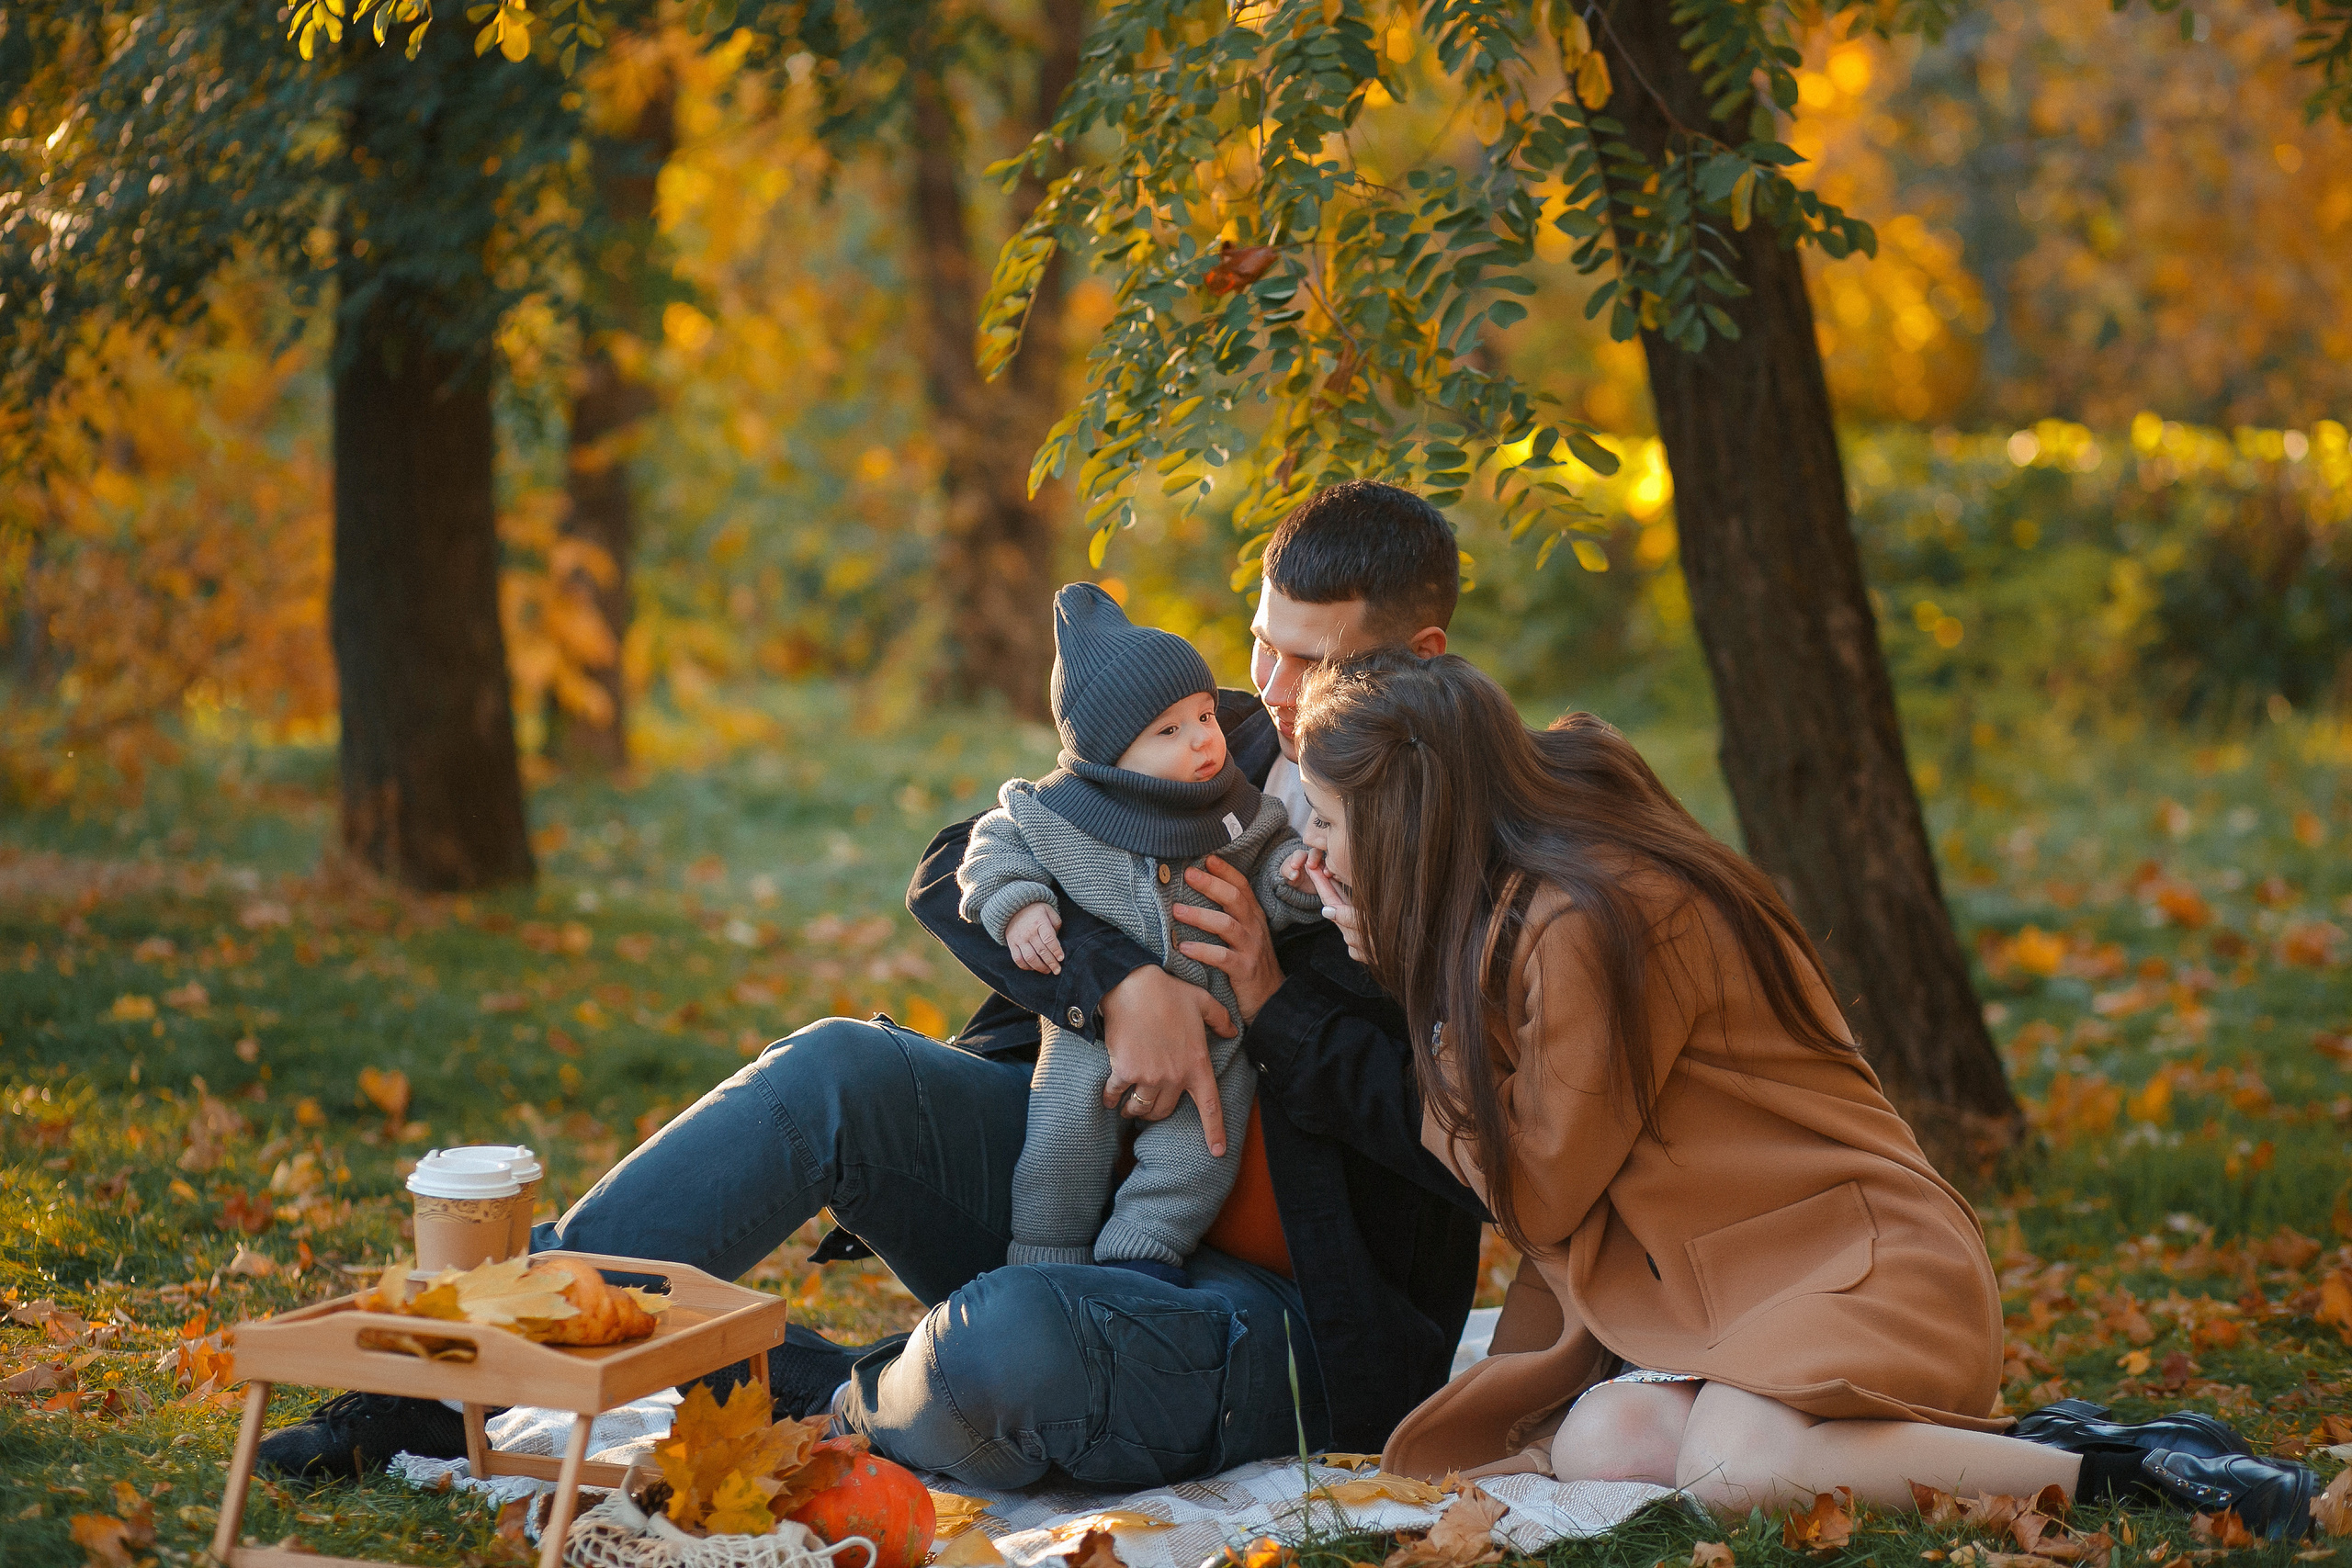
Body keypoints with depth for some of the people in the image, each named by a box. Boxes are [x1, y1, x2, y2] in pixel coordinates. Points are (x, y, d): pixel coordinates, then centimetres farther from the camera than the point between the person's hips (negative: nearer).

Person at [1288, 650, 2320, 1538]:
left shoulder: (1593, 923, -18)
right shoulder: (1515, 904, 10)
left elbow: (1538, 1190, -11)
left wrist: (1414, 993, -6)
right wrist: (1391, 965, 11)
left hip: (1858, 1259, -8)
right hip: (1700, 1293, 8)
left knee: (1732, 1468, -35)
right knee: (1600, 1444, -23)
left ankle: (2126, 1464, -21)